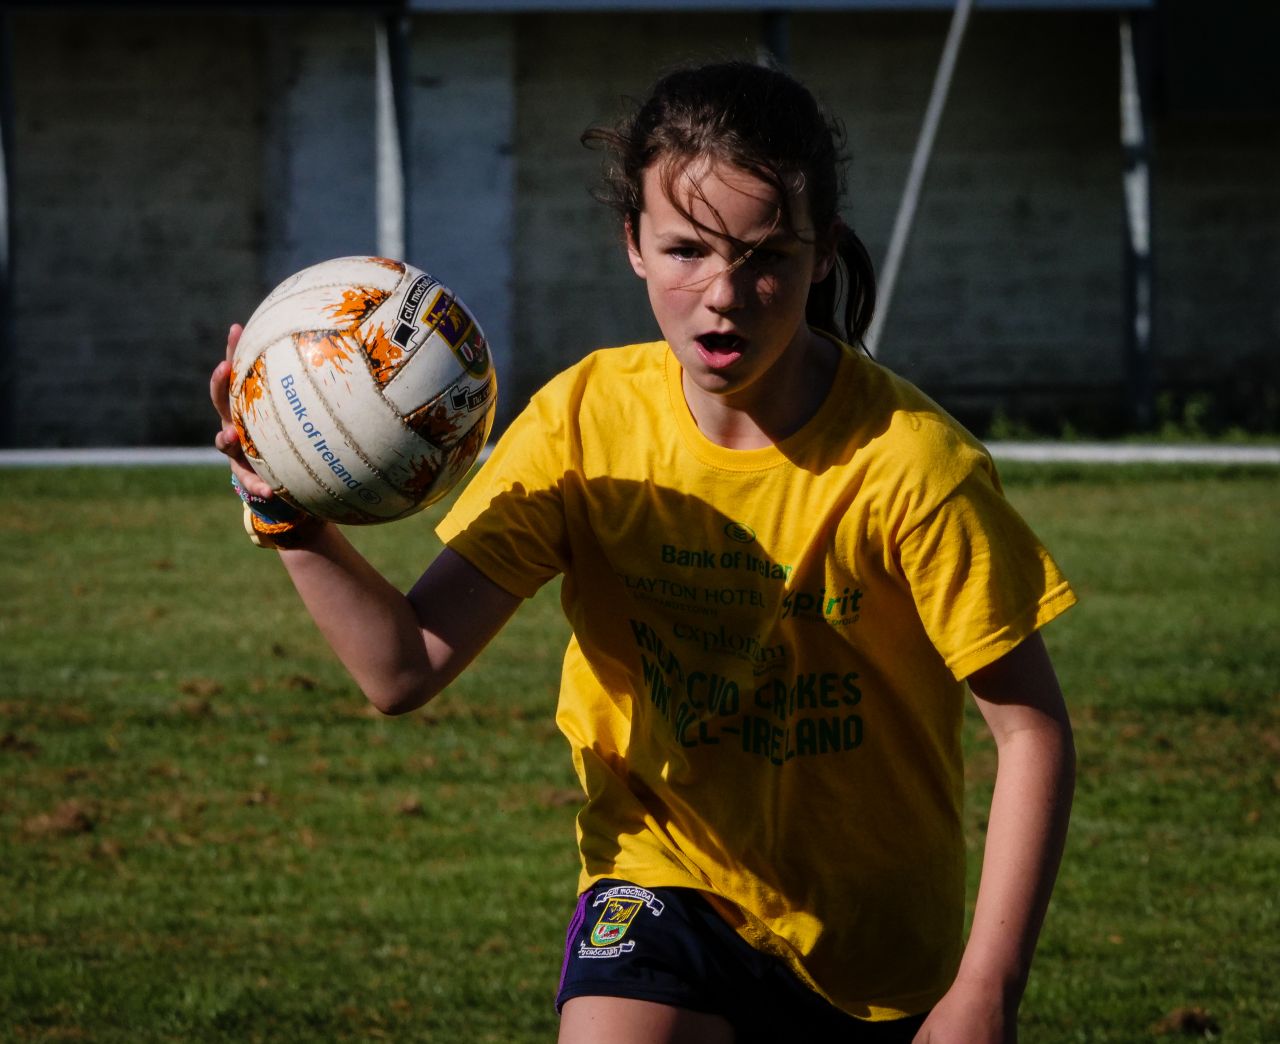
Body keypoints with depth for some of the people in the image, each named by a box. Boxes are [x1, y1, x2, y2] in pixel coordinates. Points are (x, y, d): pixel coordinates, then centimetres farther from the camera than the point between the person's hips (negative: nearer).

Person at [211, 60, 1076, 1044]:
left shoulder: (906, 462, -20)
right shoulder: (587, 419, -12)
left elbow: (1032, 729, -15)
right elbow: (407, 668, -14)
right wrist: (295, 523, -32)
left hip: (876, 948, 0)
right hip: (664, 879, 0)